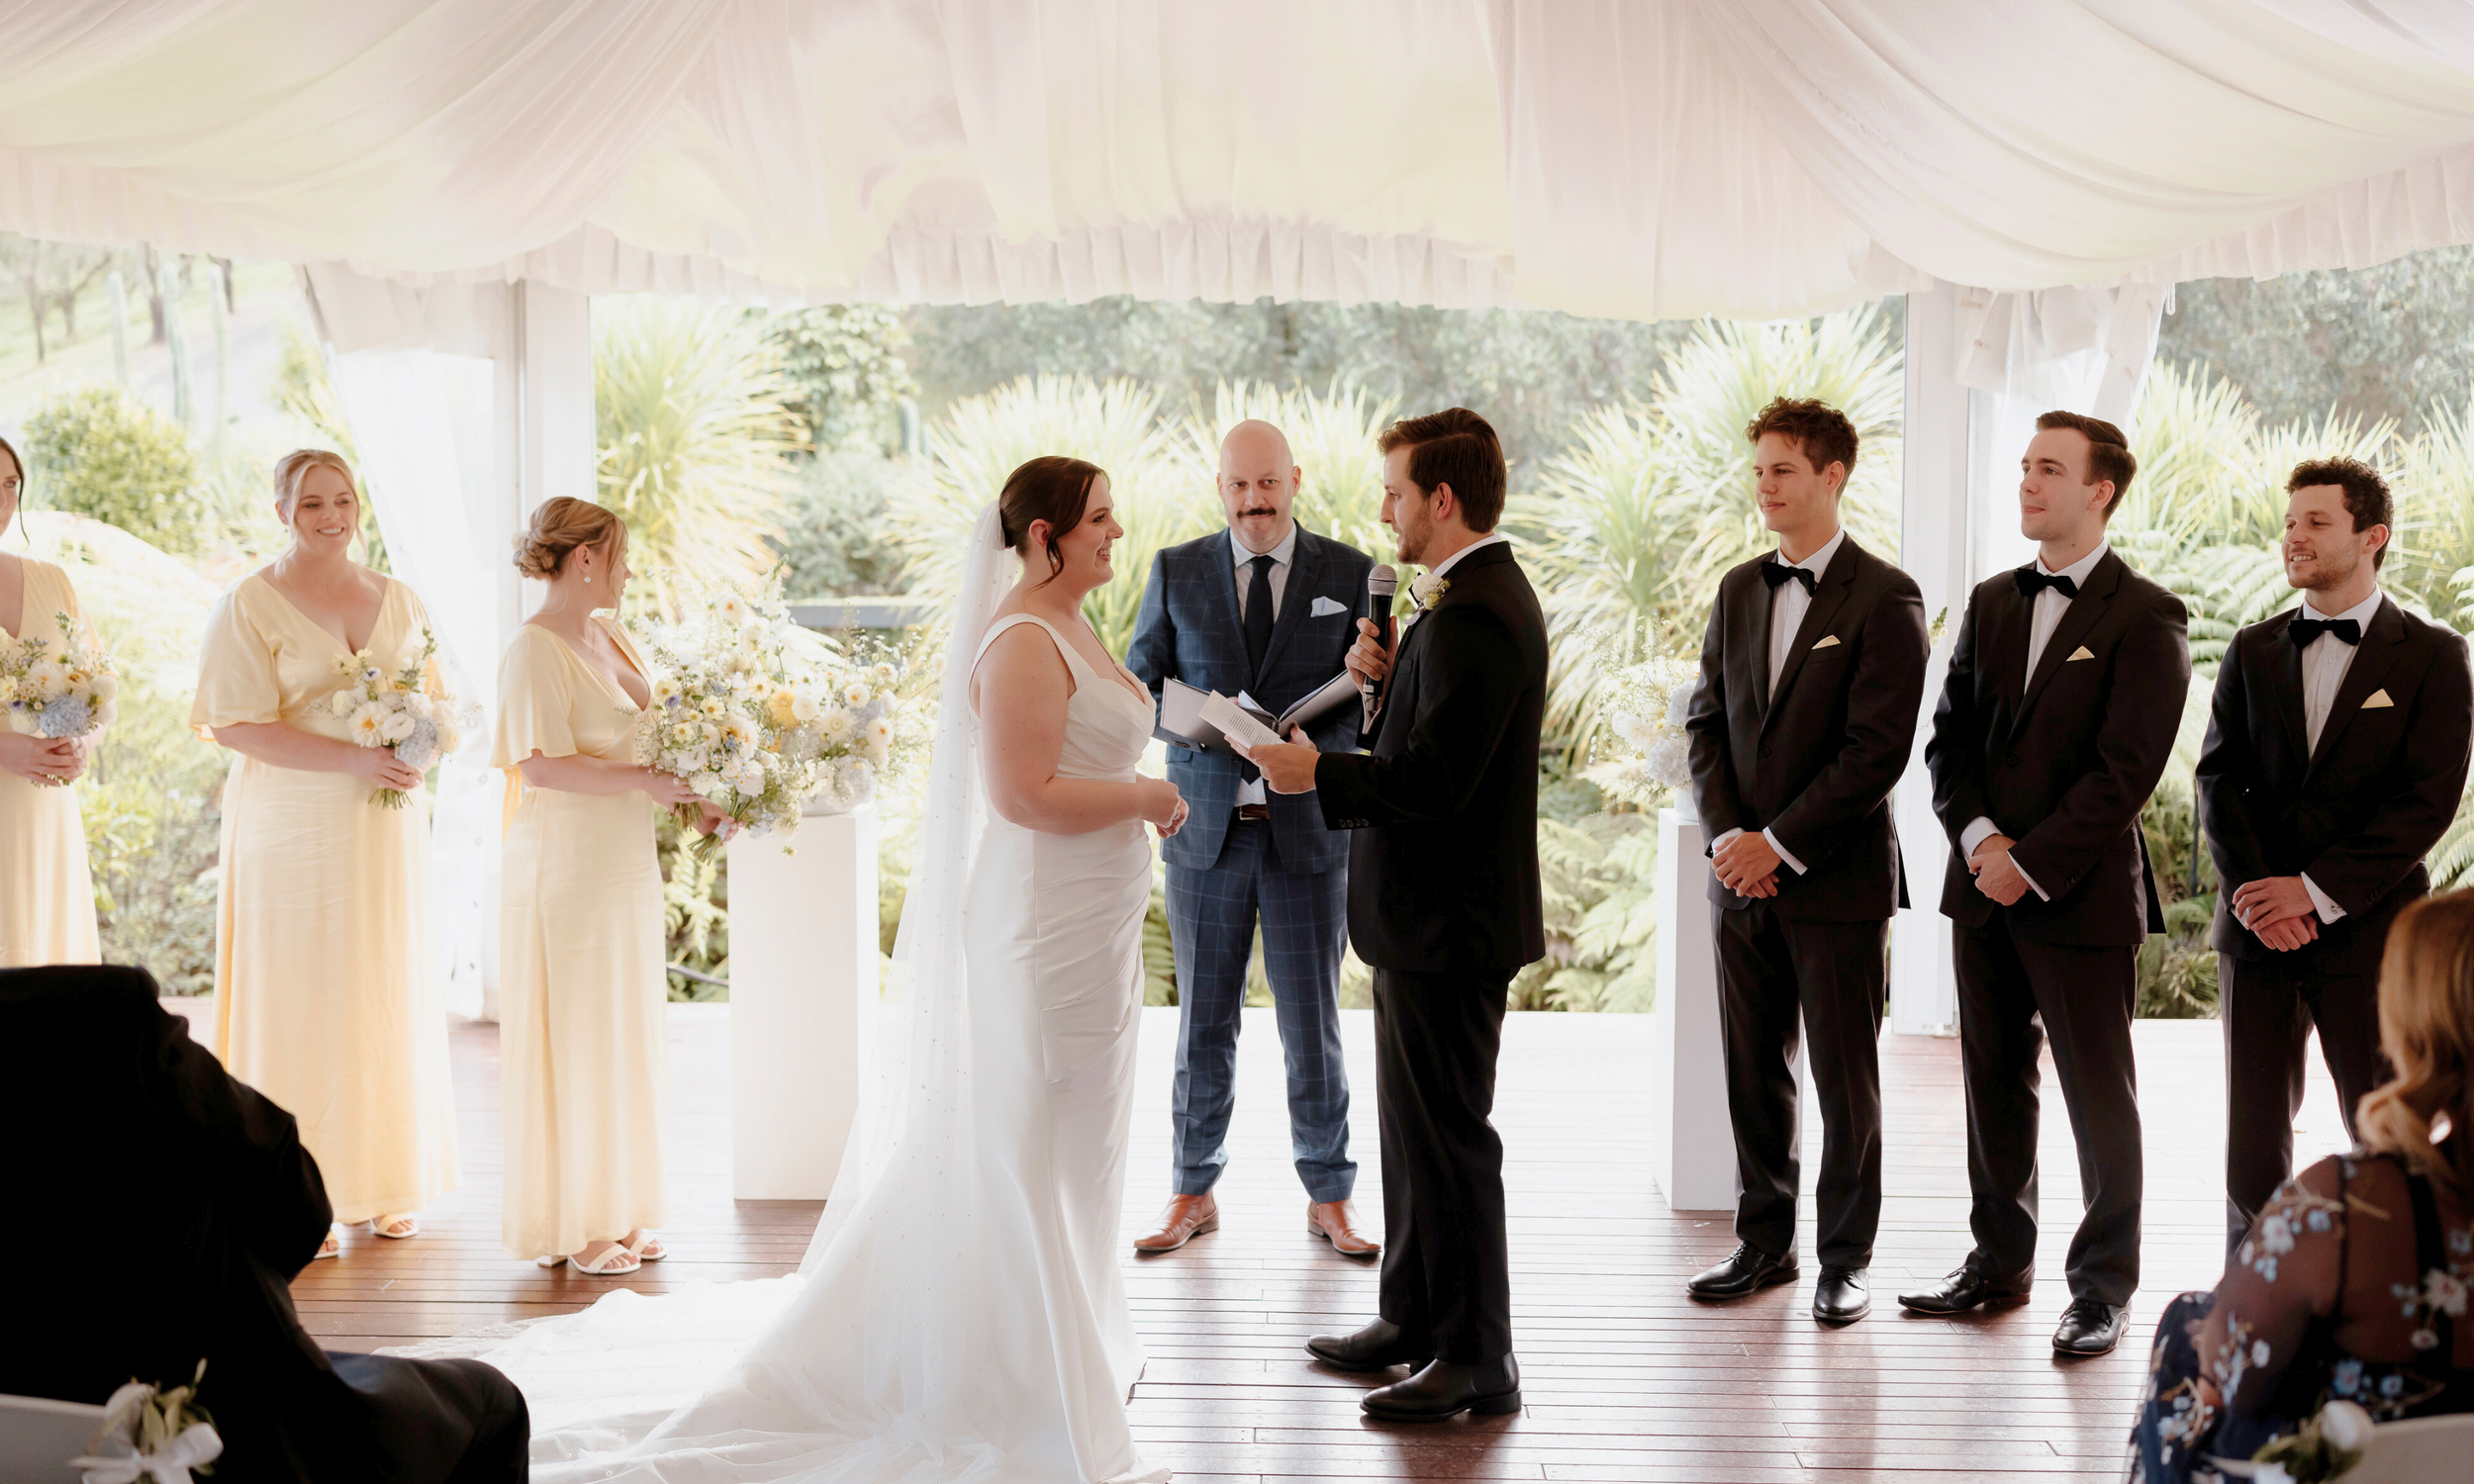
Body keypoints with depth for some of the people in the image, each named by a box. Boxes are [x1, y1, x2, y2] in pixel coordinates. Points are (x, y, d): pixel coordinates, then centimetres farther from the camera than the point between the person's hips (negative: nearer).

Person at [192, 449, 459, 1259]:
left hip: (387, 827, 5)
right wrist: (351, 759, -20)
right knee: (299, 1000, -3)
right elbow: (237, 724, -11)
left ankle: (387, 1182, 17)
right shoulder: (248, 605, -4)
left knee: (390, 993, 7)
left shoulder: (398, 599, 11)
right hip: (294, 827, -5)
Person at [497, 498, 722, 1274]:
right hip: (567, 870, -9)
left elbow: (653, 737, 18)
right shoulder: (535, 649, -14)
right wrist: (646, 781, -24)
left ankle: (616, 1213, 23)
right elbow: (542, 765, -23)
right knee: (574, 1042, 0)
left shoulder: (611, 638, 11)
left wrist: (694, 797, 4)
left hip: (626, 867, 9)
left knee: (627, 1038, 13)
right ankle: (568, 1225, 11)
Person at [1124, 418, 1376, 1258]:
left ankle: (1330, 1199, 18)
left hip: (1309, 827, -1)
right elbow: (1138, 690, 5)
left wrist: (1309, 749, -20)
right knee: (1202, 1019, 9)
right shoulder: (1176, 573, 4)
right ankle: (1193, 1194, 21)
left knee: (1312, 1022, 6)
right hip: (1206, 827, 1)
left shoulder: (1350, 575, 2)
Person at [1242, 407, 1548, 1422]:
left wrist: (1318, 773, -16)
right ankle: (1413, 1320, 32)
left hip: (1448, 920, -11)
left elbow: (1435, 780, -26)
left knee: (1447, 1136, -3)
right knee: (1415, 1125, 19)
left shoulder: (1474, 615, -21)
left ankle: (1476, 1361, 6)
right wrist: (1389, 679, 2)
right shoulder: (1484, 597, 13)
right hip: (1432, 914, 11)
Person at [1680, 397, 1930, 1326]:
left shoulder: (1885, 598, -8)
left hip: (1838, 877, -5)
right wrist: (1726, 833, -4)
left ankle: (1846, 1258, 15)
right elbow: (1707, 721, 11)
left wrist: (1778, 842, -15)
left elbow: (1878, 749, -14)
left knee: (1845, 1079, 4)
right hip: (1744, 873, 6)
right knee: (1752, 1073, 11)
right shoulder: (1738, 591, 11)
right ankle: (1764, 1242, 23)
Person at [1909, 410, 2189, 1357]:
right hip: (1984, 887, 6)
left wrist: (2030, 863, -15)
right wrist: (1980, 837, -7)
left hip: (2081, 896, -6)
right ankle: (1999, 1262, 26)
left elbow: (2126, 770, -14)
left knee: (2100, 1099, 3)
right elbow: (1949, 737, 10)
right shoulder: (1991, 603, 12)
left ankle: (2102, 1288, 13)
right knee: (1993, 1084, 13)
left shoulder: (2146, 619, -7)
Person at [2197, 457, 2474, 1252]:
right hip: (2257, 930, 4)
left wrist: (2317, 891, -16)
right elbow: (2219, 779, 4)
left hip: (2368, 929, -3)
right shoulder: (2254, 650, 11)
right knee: (2253, 1130, 6)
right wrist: (2255, 893, -11)